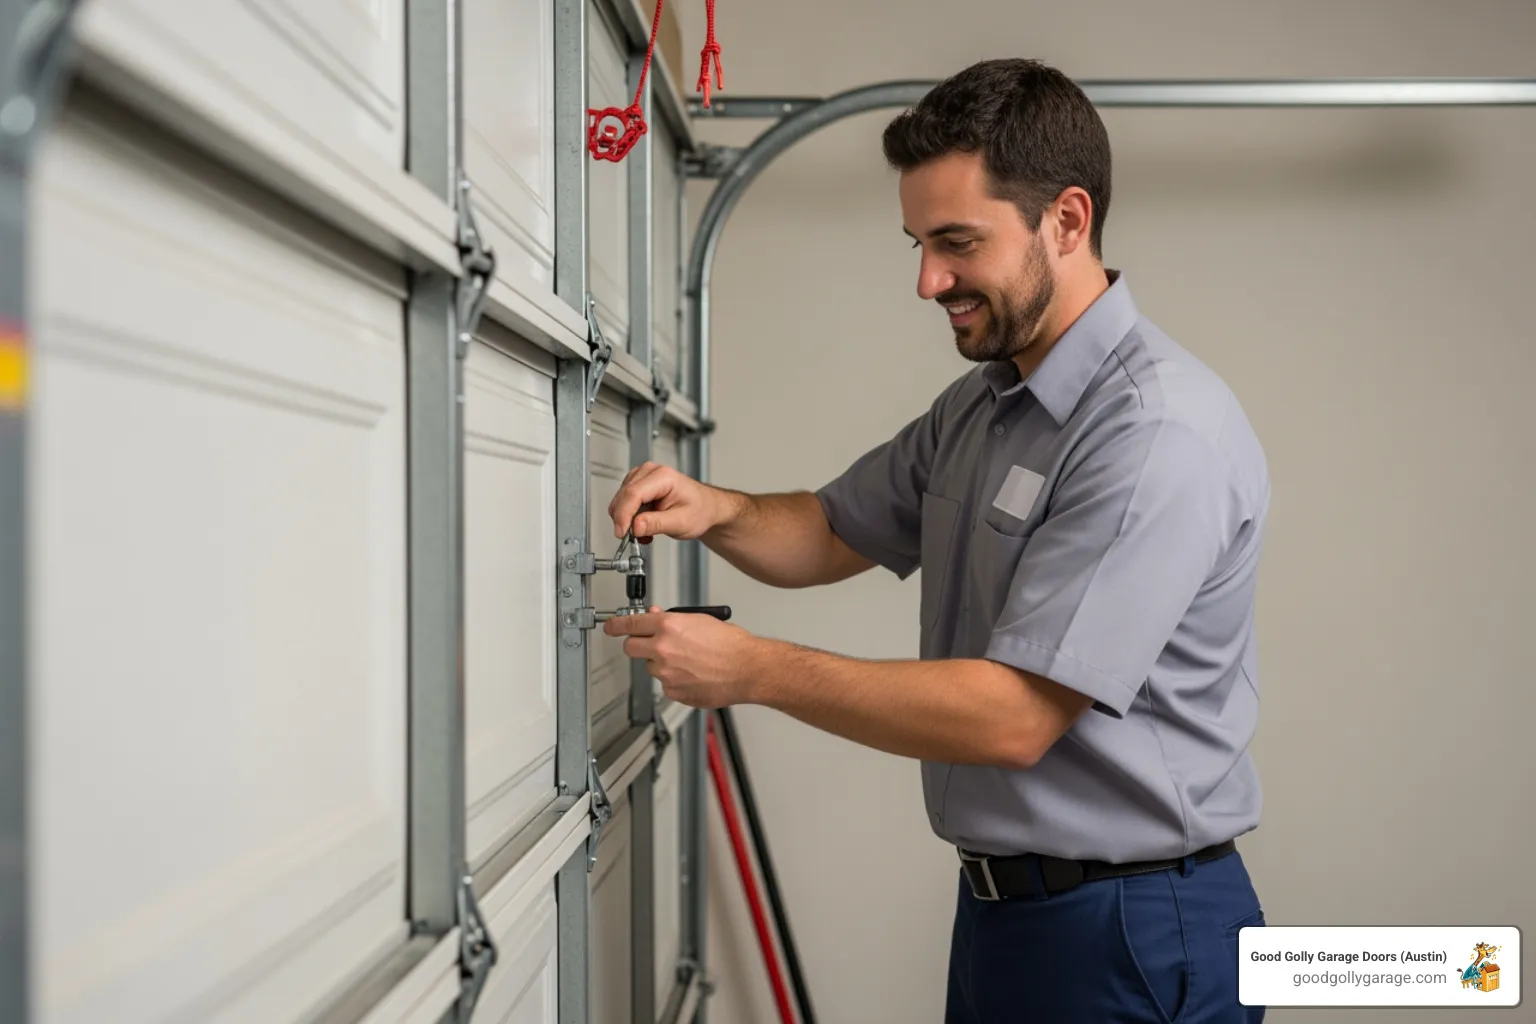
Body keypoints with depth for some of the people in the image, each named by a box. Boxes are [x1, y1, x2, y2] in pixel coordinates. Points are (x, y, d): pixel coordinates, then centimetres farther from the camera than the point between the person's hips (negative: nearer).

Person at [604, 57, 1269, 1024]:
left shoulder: (1159, 432, -23)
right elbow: (833, 533, 16)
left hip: (1129, 931, -8)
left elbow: (1013, 716, -26)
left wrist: (751, 668, -22)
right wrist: (715, 509, -5)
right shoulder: (978, 406, 6)